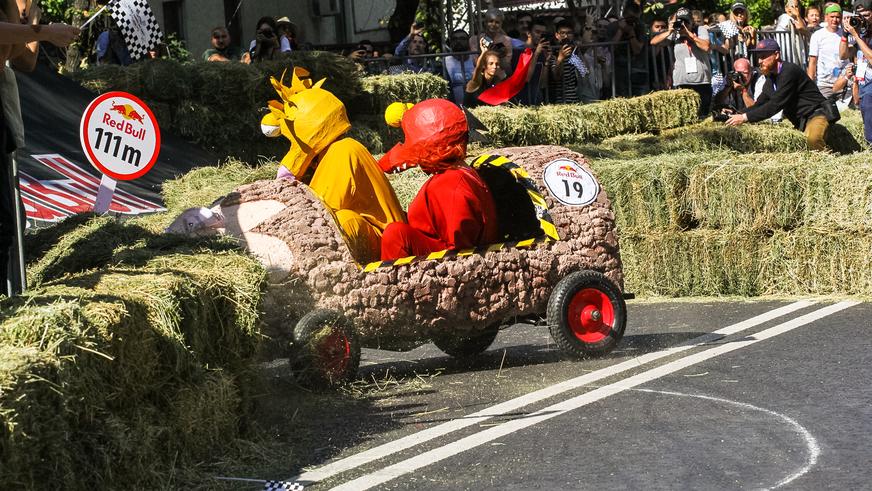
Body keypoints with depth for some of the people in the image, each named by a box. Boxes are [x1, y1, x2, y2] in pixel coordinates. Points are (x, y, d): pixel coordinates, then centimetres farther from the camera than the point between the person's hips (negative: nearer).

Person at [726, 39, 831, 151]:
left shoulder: (789, 71, -19)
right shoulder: (771, 79, 11)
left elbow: (775, 104, -24)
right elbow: (759, 104, 11)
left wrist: (745, 117, -23)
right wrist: (737, 115, -7)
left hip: (816, 115, -10)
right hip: (799, 122, 10)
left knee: (812, 138, -38)